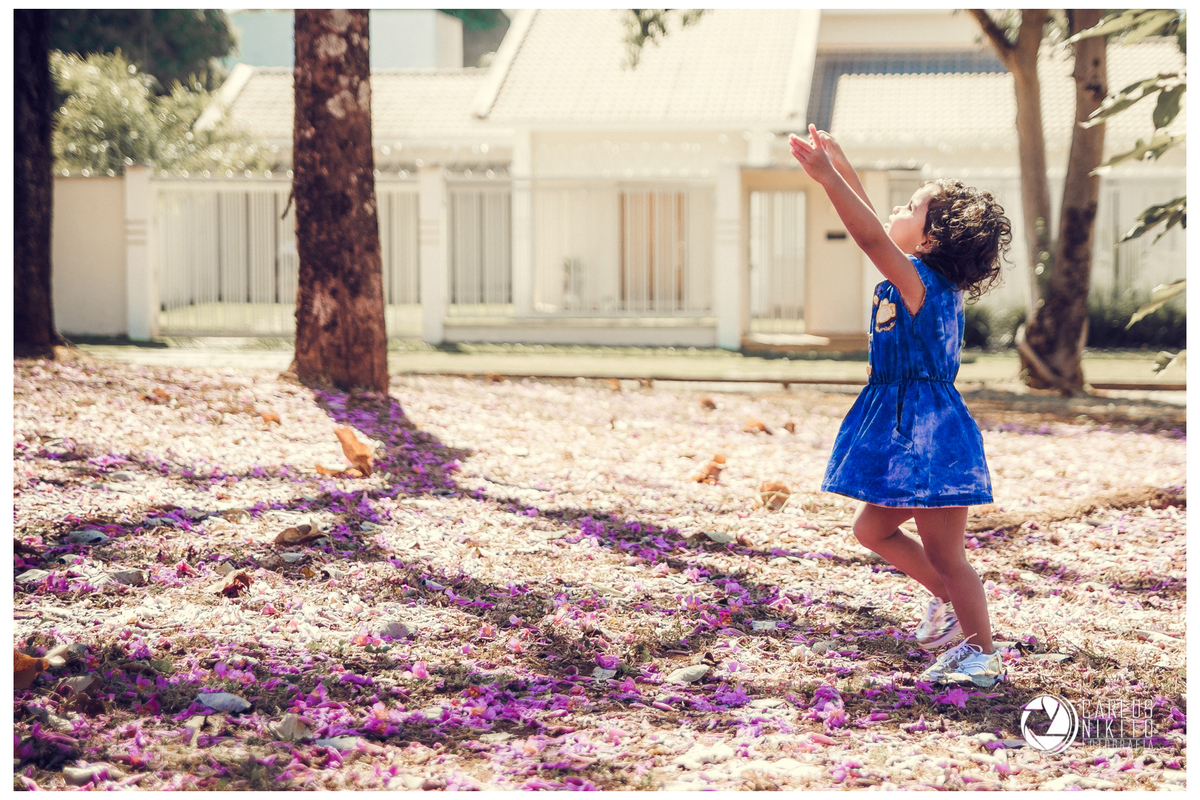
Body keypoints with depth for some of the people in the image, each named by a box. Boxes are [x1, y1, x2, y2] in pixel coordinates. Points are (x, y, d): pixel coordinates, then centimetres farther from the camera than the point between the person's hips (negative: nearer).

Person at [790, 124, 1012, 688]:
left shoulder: (920, 281, -19)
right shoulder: (920, 280, 8)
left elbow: (870, 237, -33)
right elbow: (875, 230, 19)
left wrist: (827, 177, -35)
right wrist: (839, 166, 17)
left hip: (928, 437, -10)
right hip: (909, 433, 10)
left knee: (943, 553, 0)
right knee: (872, 529, 20)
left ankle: (983, 654, 12)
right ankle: (948, 601, 32)